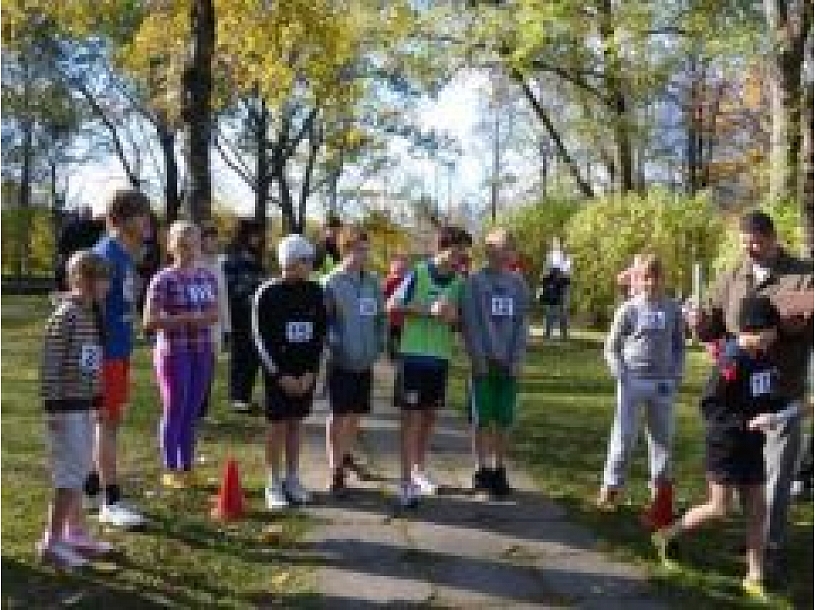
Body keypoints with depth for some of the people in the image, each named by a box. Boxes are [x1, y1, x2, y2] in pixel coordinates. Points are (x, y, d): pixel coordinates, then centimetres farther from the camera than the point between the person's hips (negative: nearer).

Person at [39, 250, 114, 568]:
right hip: (67, 406, -9)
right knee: (70, 473, -5)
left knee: (80, 471, 16)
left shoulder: (92, 314, 9)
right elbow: (51, 362, -17)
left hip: (85, 405, 9)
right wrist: (53, 405, -17)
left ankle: (76, 532, 27)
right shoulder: (65, 315, -17)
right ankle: (52, 541, 3)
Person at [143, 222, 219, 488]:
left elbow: (215, 313, 15)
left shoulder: (208, 277, 8)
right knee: (174, 409, 2)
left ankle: (187, 468, 21)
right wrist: (184, 319, -18)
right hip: (174, 352, -5)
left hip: (202, 352, 5)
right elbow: (149, 321, -12)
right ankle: (170, 470, 14)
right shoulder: (164, 280, -9)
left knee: (193, 412, 11)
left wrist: (206, 317, -8)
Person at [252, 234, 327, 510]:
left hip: (306, 371, 4)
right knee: (277, 424, -1)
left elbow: (319, 334, 6)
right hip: (278, 370, -4)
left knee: (295, 423, 10)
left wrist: (311, 372, -2)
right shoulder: (267, 294, -9)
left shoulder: (314, 292, 3)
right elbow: (262, 338, -9)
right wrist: (282, 375, -11)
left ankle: (292, 479, 20)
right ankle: (273, 485, 8)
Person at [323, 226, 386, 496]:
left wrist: (379, 344, 5)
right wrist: (335, 344, -18)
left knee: (356, 414, 15)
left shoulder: (372, 282, 6)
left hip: (365, 362, 5)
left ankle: (344, 454, 38)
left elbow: (381, 316, 14)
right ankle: (336, 470, 11)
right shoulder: (333, 282, -10)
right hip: (341, 361, -5)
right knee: (338, 415, 2)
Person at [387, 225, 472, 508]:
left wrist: (454, 317, -12)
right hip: (414, 354, -5)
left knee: (430, 415, 13)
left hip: (440, 357, 5)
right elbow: (392, 306, -7)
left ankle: (419, 469, 29)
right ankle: (406, 481, 1)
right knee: (411, 416, -3)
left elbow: (458, 321, 13)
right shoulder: (418, 274, -10)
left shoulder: (458, 282, 4)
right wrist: (428, 310, -17)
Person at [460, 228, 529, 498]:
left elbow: (521, 322, 7)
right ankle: (482, 469, 11)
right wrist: (478, 357, -10)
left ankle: (499, 470, 15)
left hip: (509, 363, 3)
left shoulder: (518, 284, 9)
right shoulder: (474, 282, -1)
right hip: (483, 362, -3)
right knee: (482, 419, 1)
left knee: (504, 420, 6)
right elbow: (470, 322, -4)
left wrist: (517, 358, -2)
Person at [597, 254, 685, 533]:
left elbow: (679, 347, 11)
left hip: (663, 384, 3)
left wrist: (676, 376, 0)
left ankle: (661, 500, 20)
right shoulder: (628, 309, -2)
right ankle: (611, 489, 10)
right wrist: (622, 378, -9)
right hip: (633, 381, -3)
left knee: (662, 439, 9)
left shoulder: (673, 310, 4)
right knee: (624, 436, -3)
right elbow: (611, 347, 1)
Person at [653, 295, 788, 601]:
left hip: (752, 446, 7)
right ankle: (665, 536, 22)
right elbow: (709, 405, -22)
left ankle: (754, 577, 17)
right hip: (726, 444, -7)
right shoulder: (732, 362, -21)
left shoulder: (765, 359, 2)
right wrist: (748, 422, -26)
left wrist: (776, 412, -2)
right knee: (719, 508, 0)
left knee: (758, 509, 8)